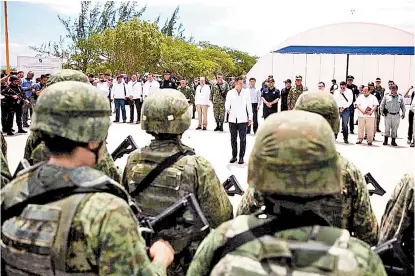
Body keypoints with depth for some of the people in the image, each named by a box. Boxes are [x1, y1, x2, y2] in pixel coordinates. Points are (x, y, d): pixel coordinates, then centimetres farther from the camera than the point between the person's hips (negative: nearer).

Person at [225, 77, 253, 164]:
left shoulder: (246, 92, 1)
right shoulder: (230, 93, 2)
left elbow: (249, 105, 5)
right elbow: (227, 103, 4)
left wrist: (250, 118, 4)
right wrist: (227, 109, -19)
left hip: (243, 119, -1)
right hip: (232, 119, 1)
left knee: (242, 139, 0)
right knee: (233, 139, 9)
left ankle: (241, 157, 8)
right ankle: (234, 156, 20)